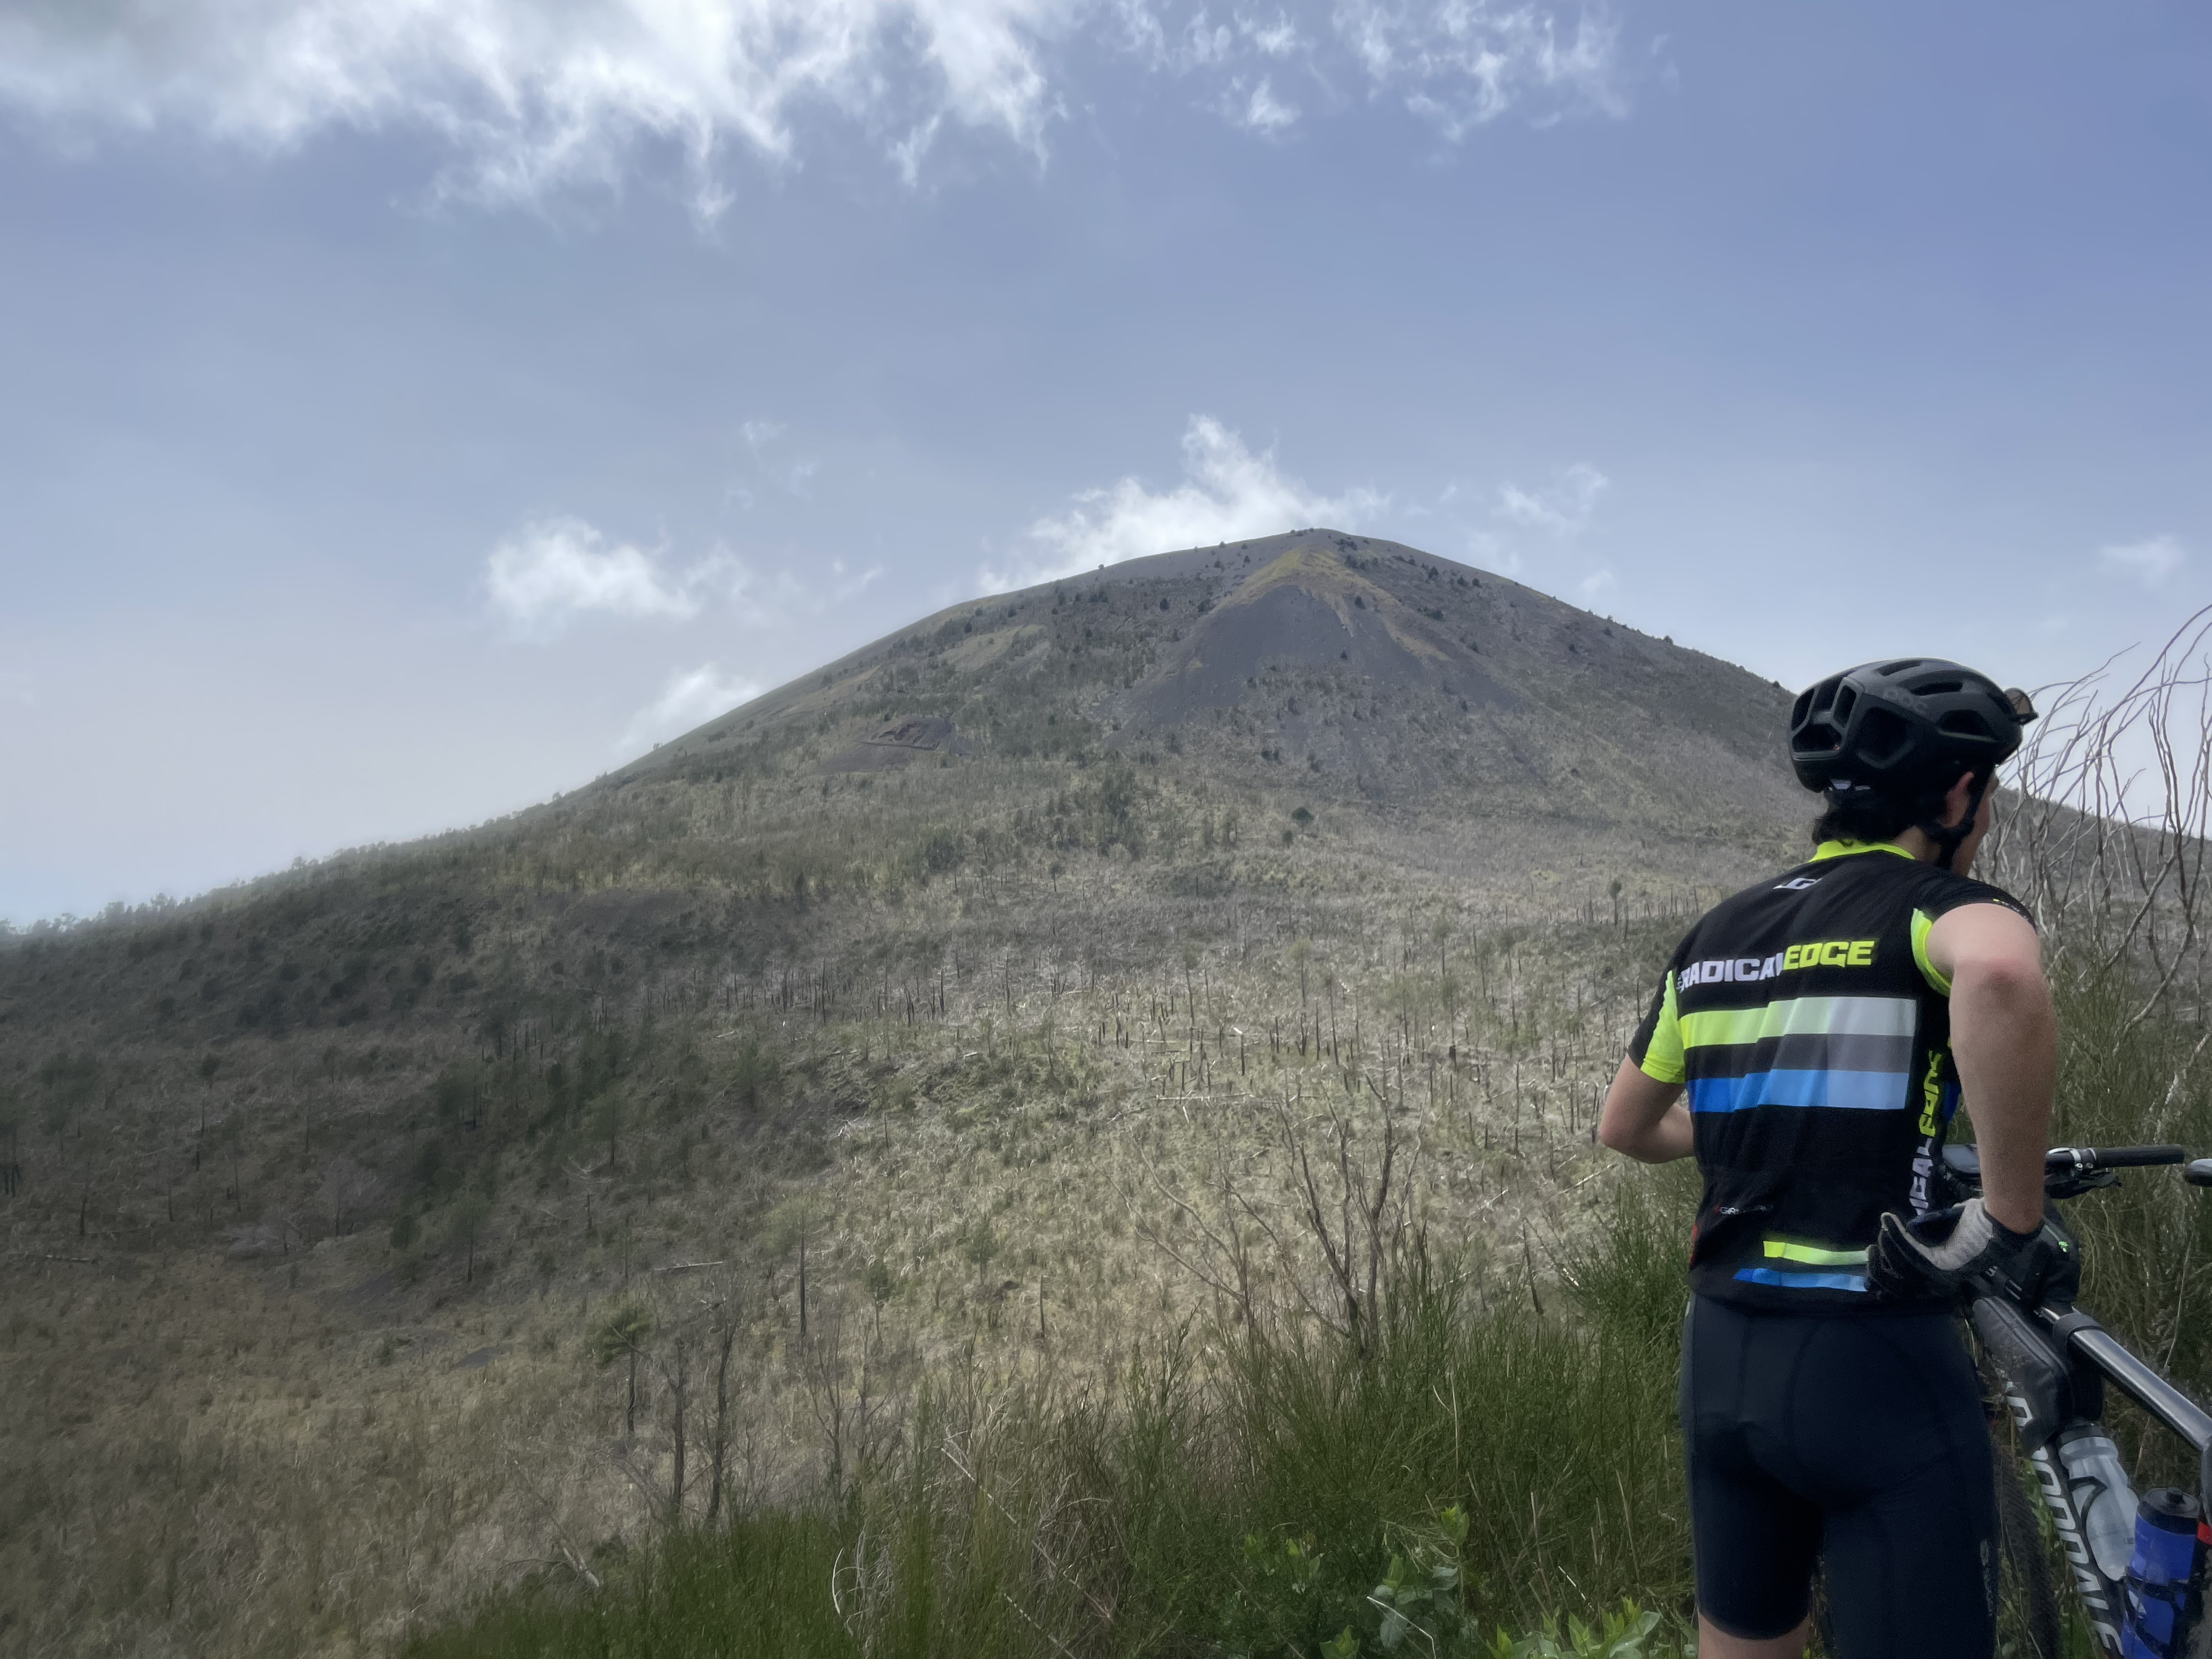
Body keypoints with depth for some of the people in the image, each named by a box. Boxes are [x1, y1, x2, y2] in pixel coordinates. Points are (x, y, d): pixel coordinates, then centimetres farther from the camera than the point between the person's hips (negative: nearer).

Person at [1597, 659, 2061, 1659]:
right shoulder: (1939, 902, -8)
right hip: (1874, 1369, -6)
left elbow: (1624, 1127, 20)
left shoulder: (1720, 931, 10)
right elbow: (2003, 975, -35)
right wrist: (2011, 1214, -22)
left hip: (1719, 1360, 7)